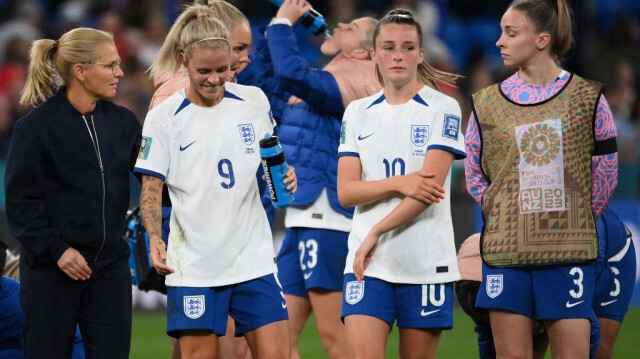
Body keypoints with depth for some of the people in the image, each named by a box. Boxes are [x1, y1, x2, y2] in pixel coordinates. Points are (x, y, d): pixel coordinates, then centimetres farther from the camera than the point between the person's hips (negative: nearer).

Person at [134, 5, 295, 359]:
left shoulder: (254, 101, 5)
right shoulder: (163, 117, -3)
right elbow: (150, 191, -2)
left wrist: (283, 177, -2)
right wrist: (155, 240, -18)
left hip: (254, 259, 2)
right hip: (193, 262, -2)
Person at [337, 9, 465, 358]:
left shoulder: (442, 109, -1)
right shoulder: (357, 113, 10)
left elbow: (431, 184, -11)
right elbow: (346, 191, 1)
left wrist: (376, 233, -15)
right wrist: (399, 184, -16)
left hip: (425, 263, -2)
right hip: (368, 263, 2)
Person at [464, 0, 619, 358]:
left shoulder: (587, 97, 1)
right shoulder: (488, 104, 5)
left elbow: (606, 170, 8)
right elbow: (474, 176, 14)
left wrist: (579, 219, 6)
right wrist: (504, 219, 6)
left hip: (569, 249, -2)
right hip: (506, 249, 2)